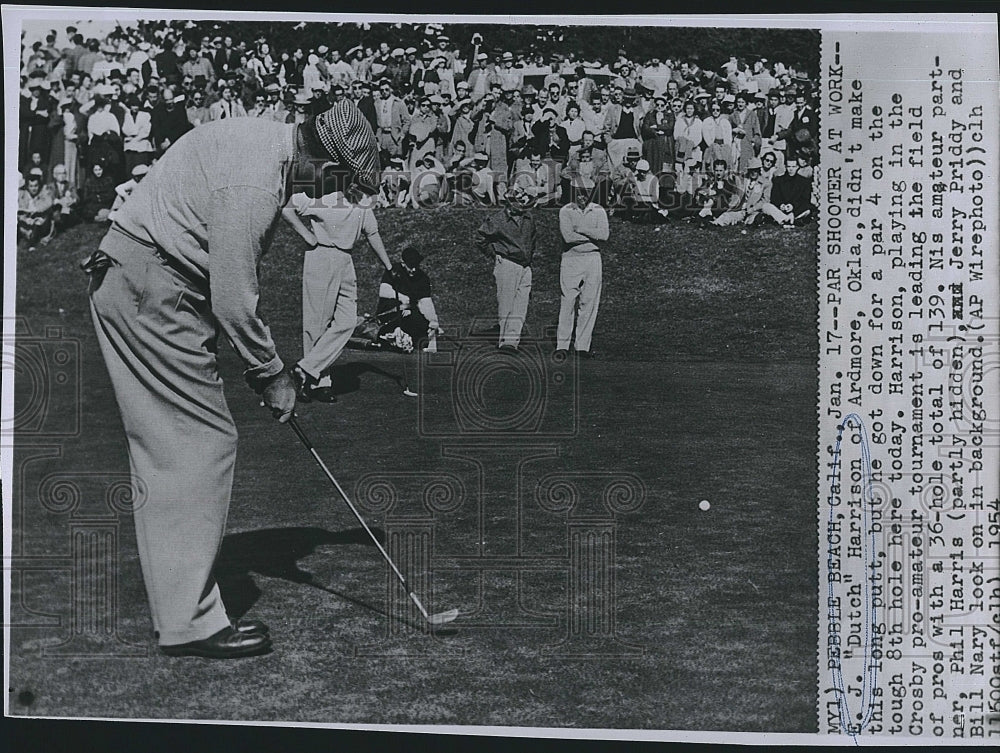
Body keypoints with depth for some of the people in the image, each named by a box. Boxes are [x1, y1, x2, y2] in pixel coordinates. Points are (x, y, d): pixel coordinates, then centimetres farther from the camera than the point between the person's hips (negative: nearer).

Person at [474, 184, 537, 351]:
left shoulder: (529, 219, 12)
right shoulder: (497, 220, -6)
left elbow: (534, 237, 31)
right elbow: (480, 238, 2)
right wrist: (494, 254, 2)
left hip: (525, 267, 6)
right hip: (507, 265, -6)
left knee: (521, 306, 0)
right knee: (506, 304, -7)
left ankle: (512, 339, 1)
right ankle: (505, 339, -3)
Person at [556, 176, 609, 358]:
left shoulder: (599, 211, 7)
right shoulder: (565, 211, 1)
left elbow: (604, 234, -10)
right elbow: (568, 236, -15)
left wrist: (580, 229, -13)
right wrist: (593, 235, -11)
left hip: (592, 260, 2)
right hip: (570, 259, -2)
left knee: (589, 303, 1)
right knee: (567, 303, -4)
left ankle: (583, 345, 7)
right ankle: (562, 345, 1)